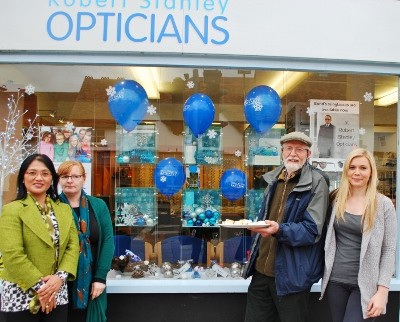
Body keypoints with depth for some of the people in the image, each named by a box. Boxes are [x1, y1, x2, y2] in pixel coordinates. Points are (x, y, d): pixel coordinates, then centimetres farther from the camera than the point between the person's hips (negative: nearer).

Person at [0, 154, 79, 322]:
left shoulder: (65, 209, 8)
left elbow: (73, 246, 3)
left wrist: (60, 276, -13)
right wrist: (40, 287, -15)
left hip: (57, 293, 4)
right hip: (21, 294, -4)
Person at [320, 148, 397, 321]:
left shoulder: (384, 204, -6)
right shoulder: (336, 198, 3)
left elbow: (389, 250, -6)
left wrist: (382, 290, -11)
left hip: (365, 284, -3)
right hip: (335, 280, 3)